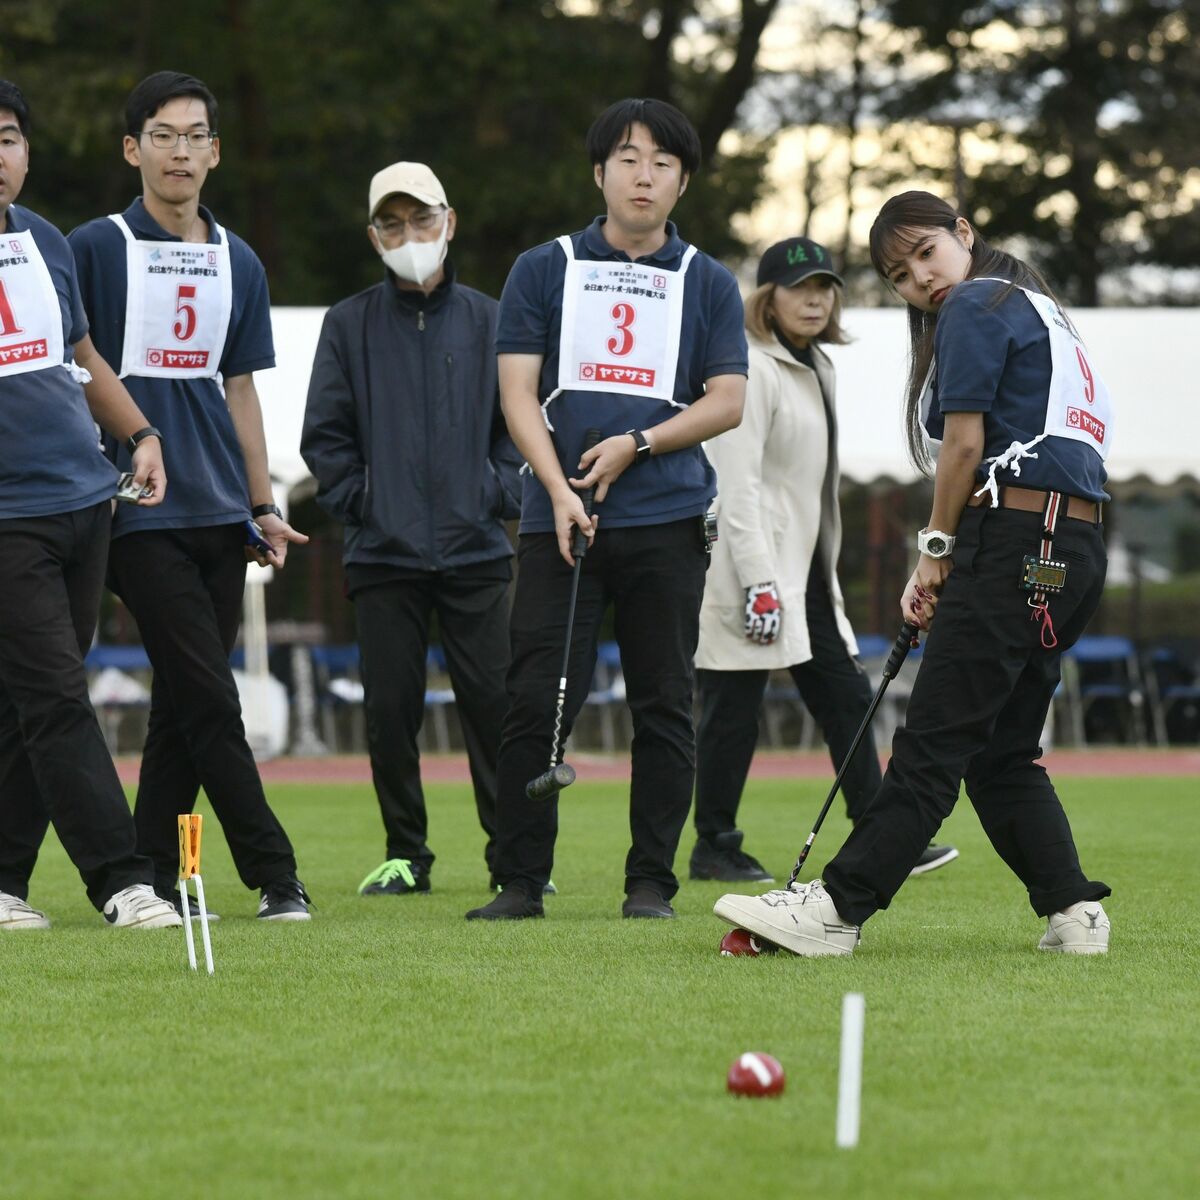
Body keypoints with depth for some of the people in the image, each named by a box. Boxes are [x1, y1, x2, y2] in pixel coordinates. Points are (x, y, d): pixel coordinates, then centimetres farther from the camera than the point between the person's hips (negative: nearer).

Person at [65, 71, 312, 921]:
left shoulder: (238, 263, 13)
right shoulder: (94, 249, -2)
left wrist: (264, 505, 14)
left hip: (218, 509, 5)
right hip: (139, 508, -5)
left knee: (182, 703, 6)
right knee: (208, 698, -10)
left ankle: (153, 880, 12)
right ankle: (273, 874, -7)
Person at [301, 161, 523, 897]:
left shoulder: (489, 320, 8)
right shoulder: (350, 326, 7)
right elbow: (325, 433, 7)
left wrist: (499, 495, -2)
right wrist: (355, 501, -2)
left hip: (476, 552, 0)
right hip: (384, 554, 0)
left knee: (493, 702, -3)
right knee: (391, 710, 2)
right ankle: (405, 855, 11)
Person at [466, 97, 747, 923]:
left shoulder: (709, 285, 11)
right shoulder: (545, 271, 9)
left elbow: (727, 402, 5)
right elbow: (518, 392, 3)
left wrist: (637, 444, -9)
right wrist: (561, 490, -10)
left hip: (667, 522, 1)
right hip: (559, 518, -1)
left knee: (664, 706, 2)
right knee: (538, 701, -6)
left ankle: (651, 881, 9)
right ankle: (520, 881, 0)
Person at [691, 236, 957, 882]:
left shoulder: (817, 368, 16)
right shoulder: (750, 371, -14)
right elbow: (736, 485, -20)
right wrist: (758, 583, -25)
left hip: (804, 572, 10)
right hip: (751, 567, -10)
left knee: (846, 699, 6)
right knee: (733, 708, -2)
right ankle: (714, 848, 8)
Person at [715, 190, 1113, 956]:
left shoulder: (976, 306, -2)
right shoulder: (1039, 310, 25)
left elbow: (966, 443, -8)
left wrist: (938, 548, 4)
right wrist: (943, 566, 12)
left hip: (1019, 541, -10)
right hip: (1075, 553, 10)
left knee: (934, 742, -10)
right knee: (1002, 754, 12)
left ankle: (837, 908, -11)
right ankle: (1074, 912, 4)